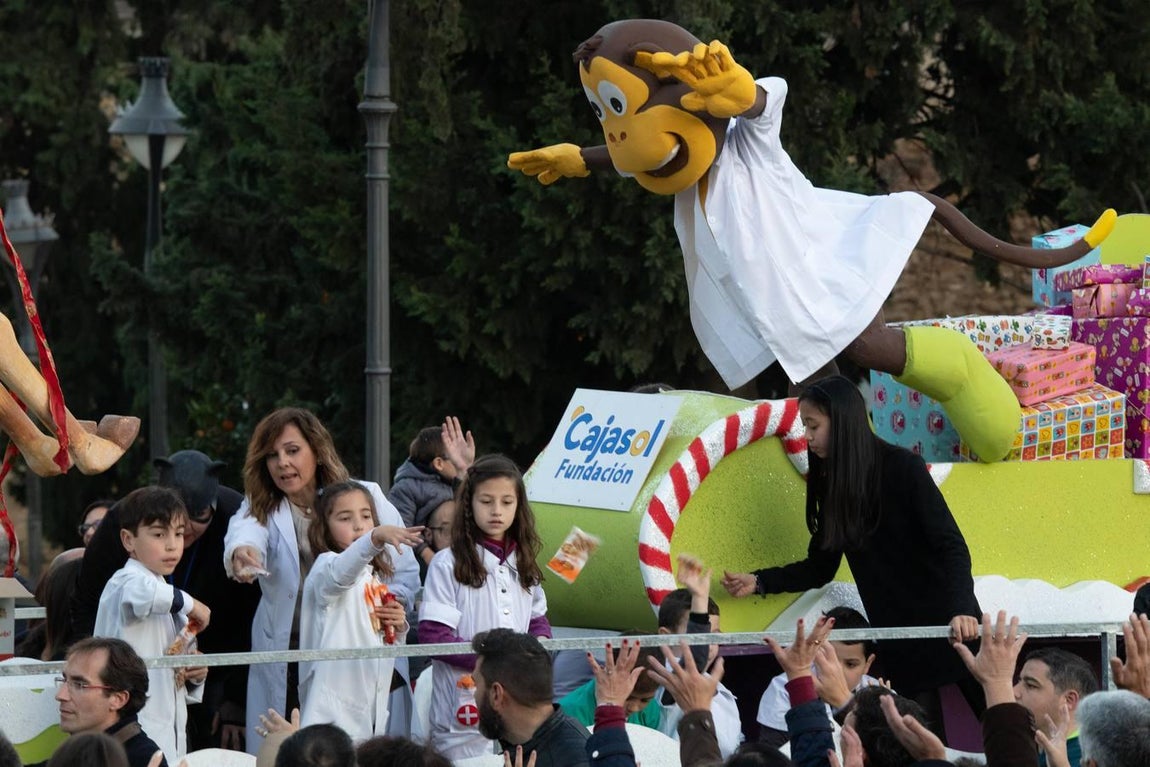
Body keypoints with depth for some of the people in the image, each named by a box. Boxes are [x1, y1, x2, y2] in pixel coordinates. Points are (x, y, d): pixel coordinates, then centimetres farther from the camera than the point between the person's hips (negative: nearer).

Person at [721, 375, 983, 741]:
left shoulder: (902, 468, -11)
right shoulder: (831, 484, 8)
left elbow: (951, 546, -17)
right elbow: (820, 567, 14)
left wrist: (961, 611, -31)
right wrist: (759, 582, 1)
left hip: (949, 623, -5)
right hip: (897, 630, 5)